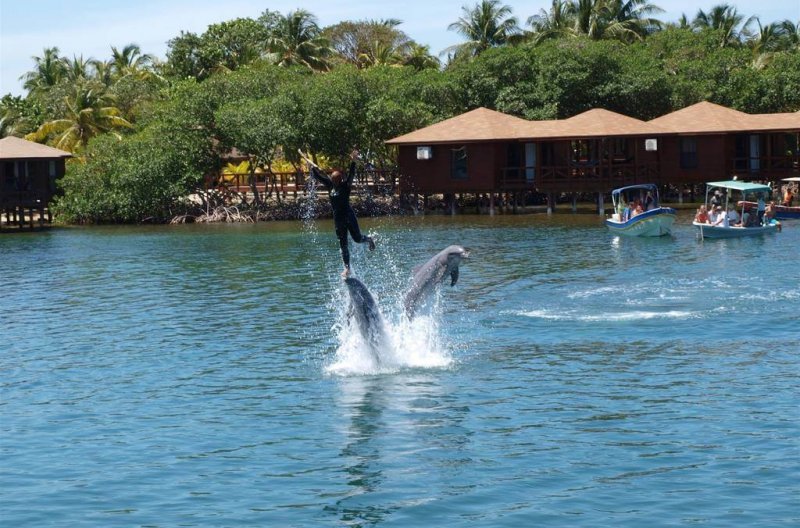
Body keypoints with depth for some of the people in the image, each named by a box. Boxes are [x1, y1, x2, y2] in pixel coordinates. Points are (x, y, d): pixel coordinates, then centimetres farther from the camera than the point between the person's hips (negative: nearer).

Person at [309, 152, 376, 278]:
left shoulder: (345, 185, -8)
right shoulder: (330, 185, 5)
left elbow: (351, 175, -23)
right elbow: (317, 177, 14)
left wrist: (353, 163, -34)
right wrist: (313, 169, 8)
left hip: (349, 215, -5)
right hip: (338, 218, 5)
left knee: (357, 238, -3)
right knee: (343, 245, 6)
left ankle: (369, 239, 34)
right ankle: (347, 268, 10)